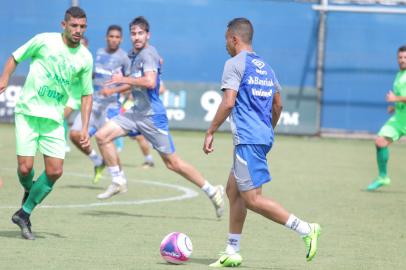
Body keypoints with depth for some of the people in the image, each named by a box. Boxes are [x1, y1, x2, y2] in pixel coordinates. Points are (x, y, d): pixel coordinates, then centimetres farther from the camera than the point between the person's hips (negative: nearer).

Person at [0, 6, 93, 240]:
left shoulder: (85, 58, 3)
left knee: (55, 171, -6)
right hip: (28, 113, -3)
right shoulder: (44, 41, -5)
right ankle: (29, 191, 26)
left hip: (54, 119, 3)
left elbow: (87, 95, 11)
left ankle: (24, 214, 9)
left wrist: (85, 128, 3)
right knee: (25, 168, -10)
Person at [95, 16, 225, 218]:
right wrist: (115, 90, 29)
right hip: (136, 113, 9)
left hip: (152, 116, -8)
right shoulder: (135, 55, 13)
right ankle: (118, 182, 4)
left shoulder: (148, 54, -14)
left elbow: (150, 82, -29)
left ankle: (212, 191, 8)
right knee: (102, 135, -6)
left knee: (172, 162, -3)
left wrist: (123, 79, -21)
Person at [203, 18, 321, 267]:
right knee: (233, 190, 15)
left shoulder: (235, 64, -8)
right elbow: (278, 105, 23)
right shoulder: (265, 67, 18)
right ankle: (232, 253, 16)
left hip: (247, 140, -9)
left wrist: (211, 132, -10)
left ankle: (306, 230, -14)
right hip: (263, 137, 9)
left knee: (252, 199, -8)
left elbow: (228, 102, -17)